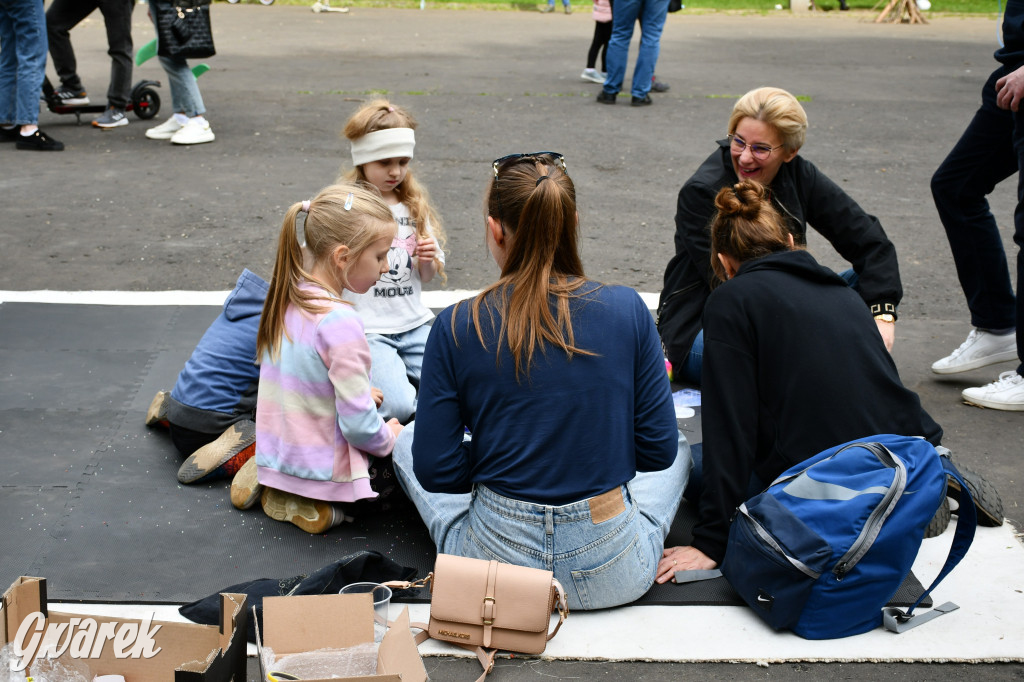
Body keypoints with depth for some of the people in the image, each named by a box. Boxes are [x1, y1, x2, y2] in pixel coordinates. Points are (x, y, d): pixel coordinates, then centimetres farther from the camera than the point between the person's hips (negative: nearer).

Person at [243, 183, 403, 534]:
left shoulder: (284, 301, -1)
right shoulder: (340, 321, -27)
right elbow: (359, 426, -24)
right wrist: (388, 437, -3)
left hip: (277, 451, 8)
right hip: (322, 467, -8)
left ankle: (276, 485, 9)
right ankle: (313, 502, -3)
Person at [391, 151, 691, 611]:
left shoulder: (457, 327, -12)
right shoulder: (626, 311, -10)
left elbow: (435, 472, -8)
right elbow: (658, 450, -4)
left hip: (493, 568, -1)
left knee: (407, 440, 27)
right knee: (681, 449, 31)